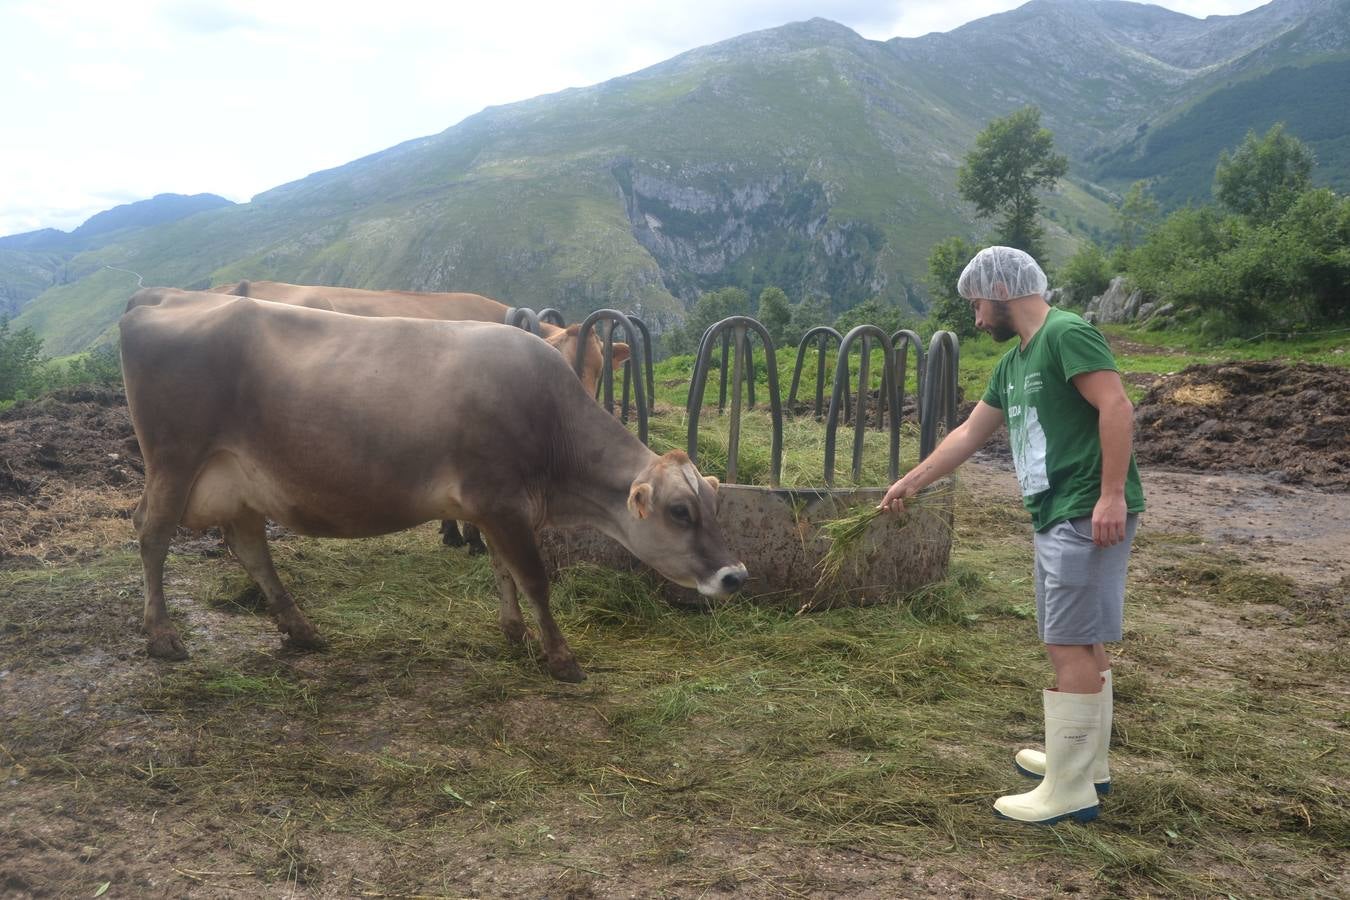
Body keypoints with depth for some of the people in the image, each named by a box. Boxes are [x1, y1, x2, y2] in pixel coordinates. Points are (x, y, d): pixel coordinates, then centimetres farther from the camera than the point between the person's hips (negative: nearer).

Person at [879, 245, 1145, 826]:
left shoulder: (1067, 334, -9)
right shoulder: (1014, 362, 20)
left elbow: (1116, 406, -19)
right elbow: (969, 434, 26)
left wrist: (1111, 494, -25)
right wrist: (911, 483, 29)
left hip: (1088, 516, -9)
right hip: (1055, 517, 10)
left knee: (1070, 646, -7)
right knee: (1083, 642, 16)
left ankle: (1069, 792, 0)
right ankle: (1087, 762, 28)